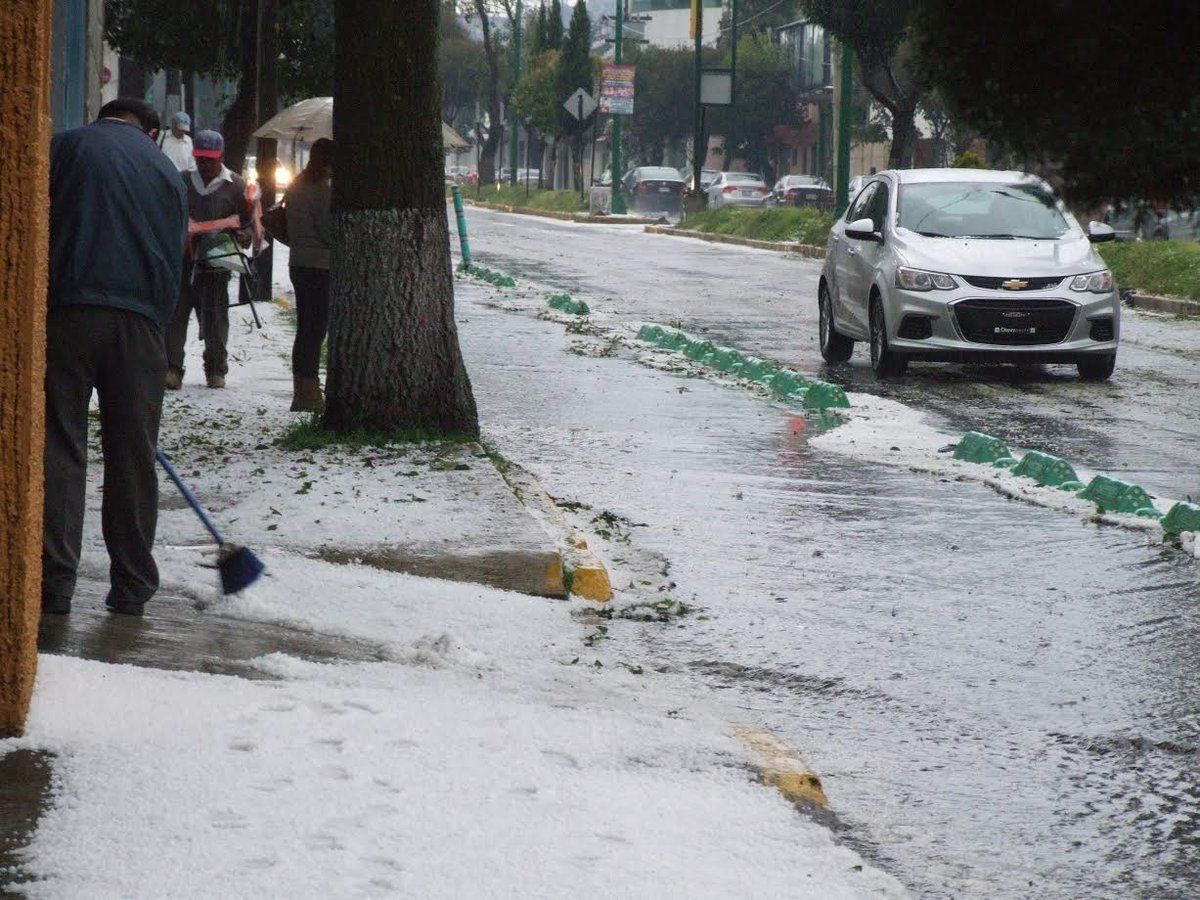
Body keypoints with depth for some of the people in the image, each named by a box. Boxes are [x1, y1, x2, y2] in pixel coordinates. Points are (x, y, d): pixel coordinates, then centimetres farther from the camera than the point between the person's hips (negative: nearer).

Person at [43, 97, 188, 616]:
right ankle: (131, 586, 12)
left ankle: (54, 583, -2)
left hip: (68, 308, -2)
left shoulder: (66, 146, 9)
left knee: (59, 447, 1)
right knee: (133, 455, 9)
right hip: (139, 320, 2)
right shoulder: (165, 169, 19)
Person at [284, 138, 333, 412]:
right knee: (315, 330, -7)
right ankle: (309, 395, -7)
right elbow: (330, 232, -17)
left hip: (298, 264, 9)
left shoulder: (297, 186, 12)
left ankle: (302, 393, 17)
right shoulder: (320, 189, -16)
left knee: (305, 330, 13)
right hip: (320, 266, -9)